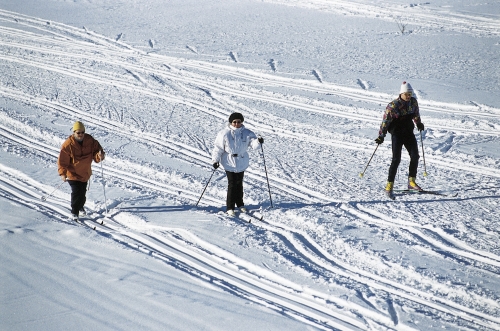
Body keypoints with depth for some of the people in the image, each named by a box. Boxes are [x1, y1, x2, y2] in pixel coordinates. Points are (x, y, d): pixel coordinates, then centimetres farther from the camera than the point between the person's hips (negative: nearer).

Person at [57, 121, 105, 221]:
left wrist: (100, 155, -29)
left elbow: (96, 149, -4)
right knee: (76, 192, -14)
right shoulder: (68, 145, -21)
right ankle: (74, 213, 0)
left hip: (85, 173, 5)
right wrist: (62, 173, -27)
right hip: (73, 174, -5)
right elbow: (62, 160, -18)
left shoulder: (90, 140, -9)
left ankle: (80, 207, 46)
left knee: (83, 192, 20)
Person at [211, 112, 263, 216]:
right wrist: (215, 160, -7)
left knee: (239, 184, 14)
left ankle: (240, 204, 29)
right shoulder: (224, 134, -9)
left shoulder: (246, 133, -2)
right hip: (229, 163, -3)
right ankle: (230, 207, 3)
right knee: (232, 184, -4)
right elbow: (218, 148, -5)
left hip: (241, 163, 3)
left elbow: (253, 143, -12)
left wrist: (258, 141, -34)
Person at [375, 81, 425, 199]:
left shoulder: (413, 102, 1)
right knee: (396, 159, -12)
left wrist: (419, 123, 36)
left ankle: (411, 181, 13)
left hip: (409, 132, 6)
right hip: (397, 134, -6)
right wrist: (381, 136, -18)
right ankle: (389, 186, -9)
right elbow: (385, 120, -14)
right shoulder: (393, 105, -16)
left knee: (415, 156, -1)